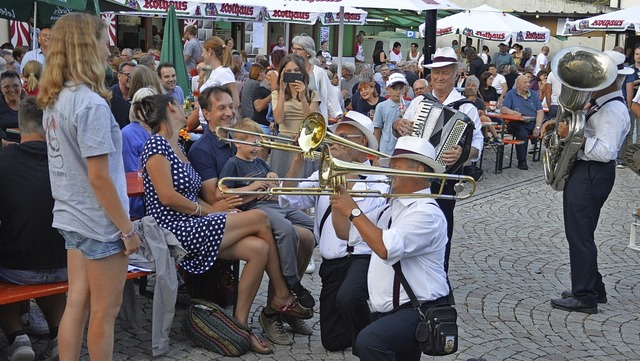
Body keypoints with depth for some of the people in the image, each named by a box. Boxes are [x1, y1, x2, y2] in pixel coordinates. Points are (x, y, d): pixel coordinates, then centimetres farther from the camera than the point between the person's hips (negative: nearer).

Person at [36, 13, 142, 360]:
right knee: (104, 312, 7)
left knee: (76, 304, 14)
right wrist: (127, 228, -14)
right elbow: (99, 177, -22)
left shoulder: (53, 99, 5)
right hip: (99, 223, -8)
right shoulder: (91, 103, -21)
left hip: (71, 217, 8)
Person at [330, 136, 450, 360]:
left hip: (419, 311, -10)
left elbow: (385, 248, -29)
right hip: (384, 312, 10)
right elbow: (345, 232, 18)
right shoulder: (391, 209, 15)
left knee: (369, 342, -32)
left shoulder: (426, 213, -15)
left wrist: (353, 211, -22)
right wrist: (337, 196, 4)